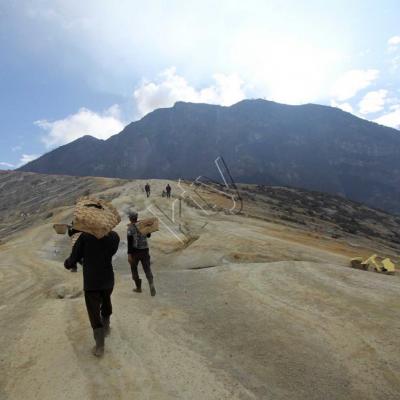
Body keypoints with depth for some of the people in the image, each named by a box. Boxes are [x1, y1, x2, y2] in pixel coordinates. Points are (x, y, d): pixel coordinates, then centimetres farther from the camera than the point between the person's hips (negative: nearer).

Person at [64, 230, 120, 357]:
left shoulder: (85, 236, -17)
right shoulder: (114, 236, -9)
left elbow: (75, 256, -10)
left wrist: (67, 263, 13)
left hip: (91, 282, -3)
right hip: (108, 279, 3)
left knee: (94, 313, 6)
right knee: (106, 302, 28)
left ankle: (100, 346, 9)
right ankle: (106, 328, 48)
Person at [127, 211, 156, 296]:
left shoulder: (130, 228, -10)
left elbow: (130, 242, -17)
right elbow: (149, 235, 20)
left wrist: (129, 254, -18)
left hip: (135, 251, -3)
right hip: (145, 250, 3)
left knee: (134, 268, 18)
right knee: (147, 269, 4)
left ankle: (138, 287, 23)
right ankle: (151, 285, -20)